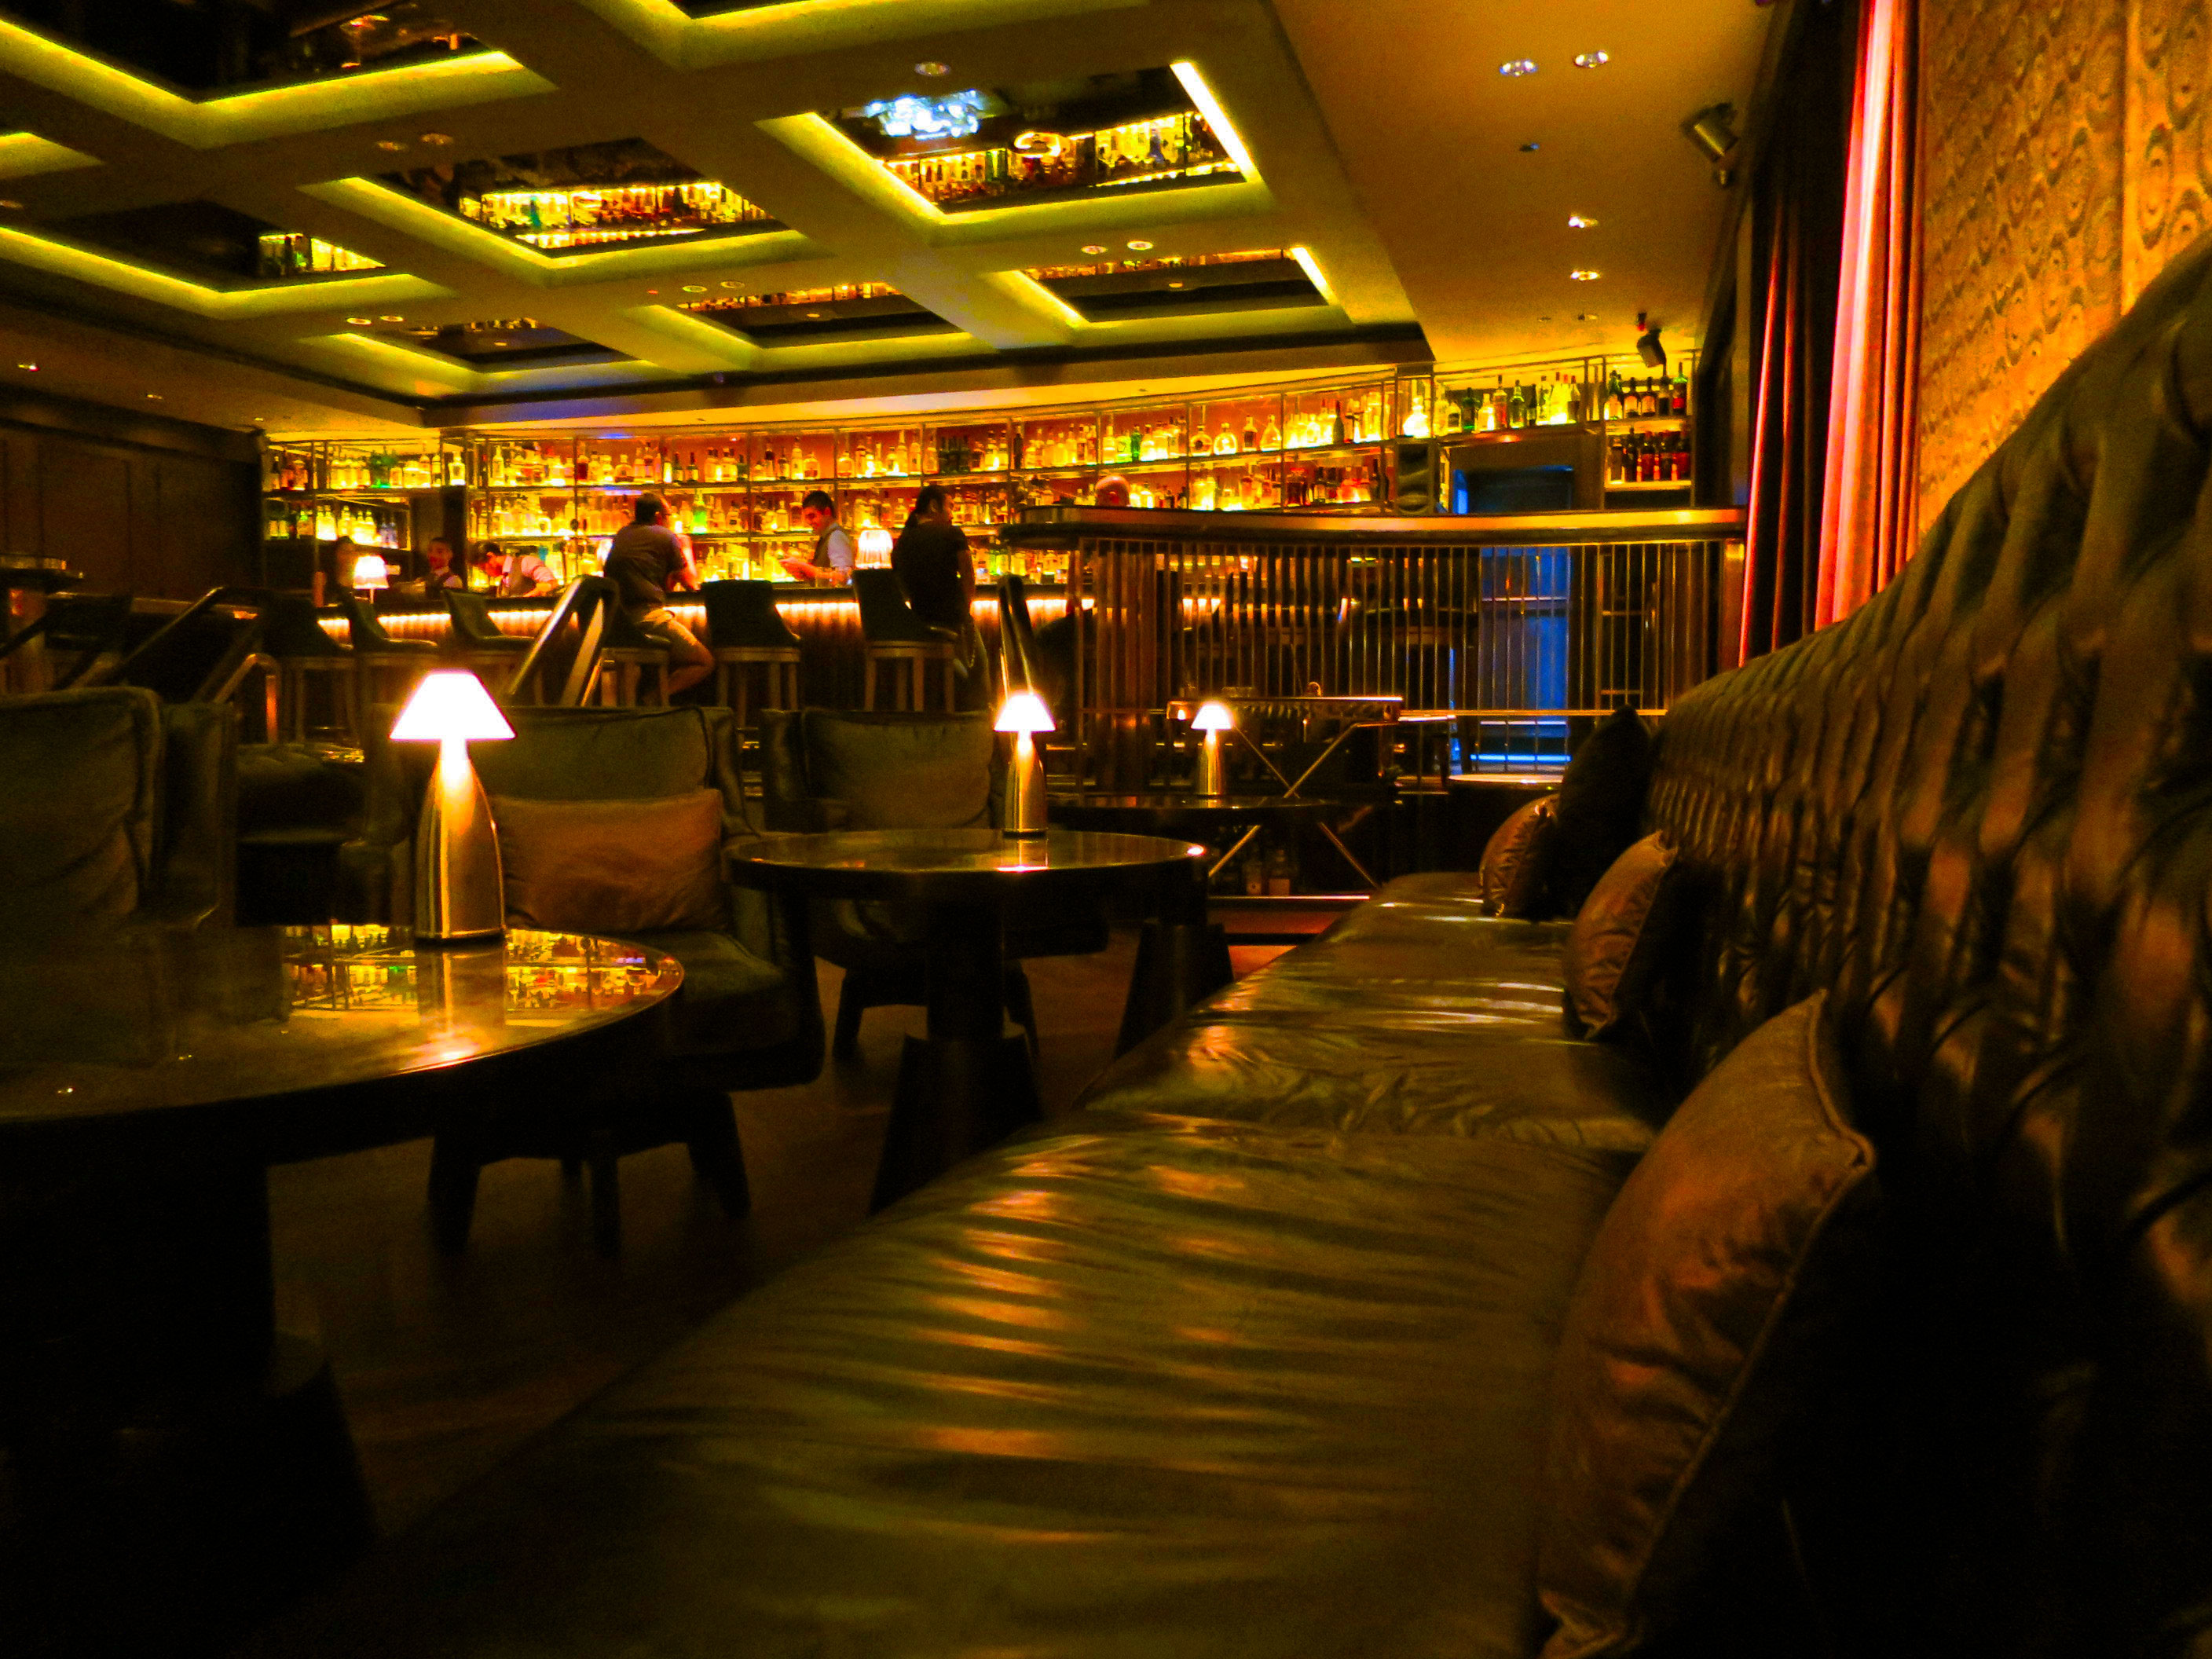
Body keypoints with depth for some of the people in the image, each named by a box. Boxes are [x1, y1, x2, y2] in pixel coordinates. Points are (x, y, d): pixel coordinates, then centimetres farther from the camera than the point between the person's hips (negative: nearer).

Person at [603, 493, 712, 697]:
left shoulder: (621, 535, 21)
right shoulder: (665, 536, 4)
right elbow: (691, 582, 10)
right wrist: (686, 549, 27)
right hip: (648, 617, -7)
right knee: (706, 663, 1)